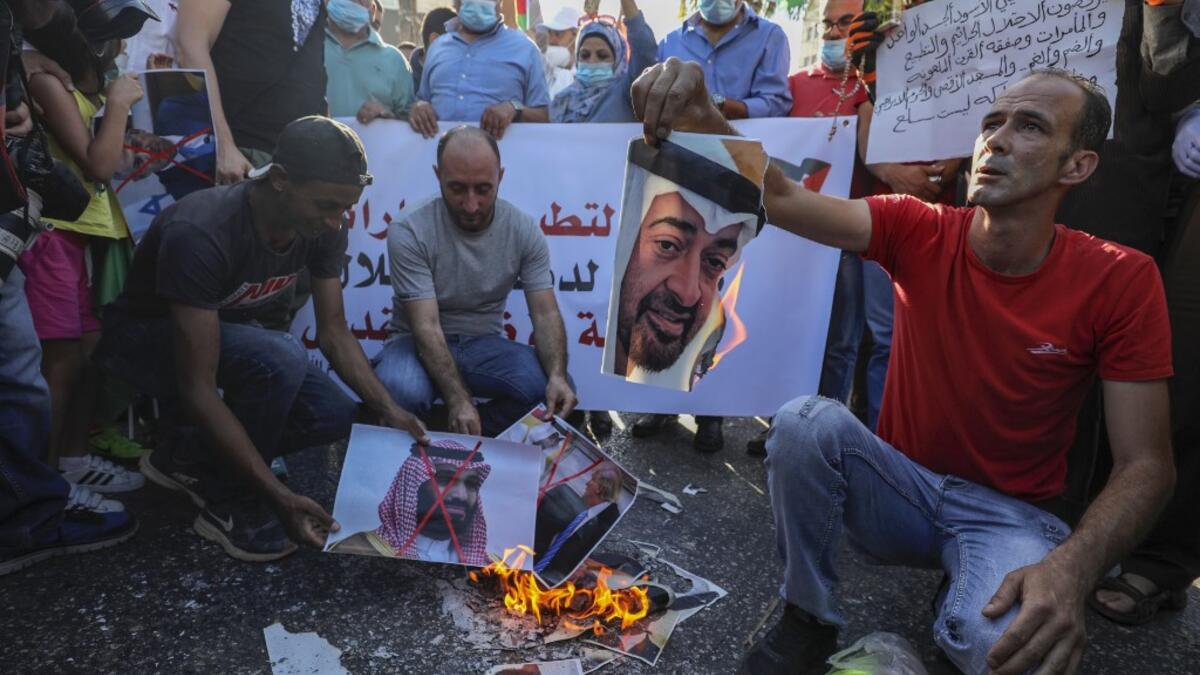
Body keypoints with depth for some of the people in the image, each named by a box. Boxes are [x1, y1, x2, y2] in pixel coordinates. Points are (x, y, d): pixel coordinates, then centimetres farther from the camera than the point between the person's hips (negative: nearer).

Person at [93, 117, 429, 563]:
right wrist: (280, 497, -39)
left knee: (335, 415, -15)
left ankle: (186, 458, 6)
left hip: (224, 336, 6)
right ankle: (228, 505, -12)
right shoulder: (200, 233, -37)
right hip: (144, 337, -6)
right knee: (281, 357, -35)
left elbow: (333, 332, -6)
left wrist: (388, 409, -20)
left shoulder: (323, 228, -17)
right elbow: (197, 389, -36)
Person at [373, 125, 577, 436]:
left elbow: (545, 313, -11)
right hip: (420, 344, -3)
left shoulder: (525, 231, -8)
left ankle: (455, 437, -4)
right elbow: (426, 326, -24)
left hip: (483, 343, 3)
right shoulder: (409, 233, -19)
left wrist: (558, 376, -31)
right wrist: (458, 399, -37)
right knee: (403, 392, -38)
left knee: (554, 391, -24)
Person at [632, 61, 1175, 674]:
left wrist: (1071, 567, -31)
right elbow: (781, 199, -25)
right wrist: (704, 121, -45)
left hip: (1010, 514, -2)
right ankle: (809, 620, -6)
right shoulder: (919, 231, -9)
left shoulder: (1122, 281, -13)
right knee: (805, 421, -29)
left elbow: (1145, 464, -12)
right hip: (901, 485, 2)